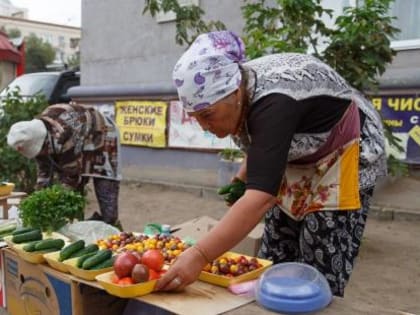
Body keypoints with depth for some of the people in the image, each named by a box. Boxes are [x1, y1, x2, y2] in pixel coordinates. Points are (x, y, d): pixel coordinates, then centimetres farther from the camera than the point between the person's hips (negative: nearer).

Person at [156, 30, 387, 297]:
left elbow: (261, 198, -47)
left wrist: (199, 256, -52)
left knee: (319, 271, -9)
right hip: (297, 159, 8)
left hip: (342, 153, -7)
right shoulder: (241, 87, -13)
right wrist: (242, 177, -2)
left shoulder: (273, 103, -37)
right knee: (273, 262, 4)